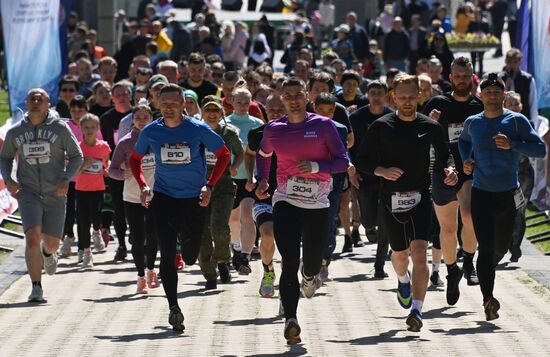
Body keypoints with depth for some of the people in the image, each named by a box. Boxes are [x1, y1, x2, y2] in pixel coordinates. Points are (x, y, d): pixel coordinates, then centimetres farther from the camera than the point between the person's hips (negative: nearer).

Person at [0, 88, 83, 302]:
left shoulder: (60, 128, -2)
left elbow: (76, 156, 4)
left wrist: (66, 180, -11)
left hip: (55, 194, 0)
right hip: (28, 192, 0)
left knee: (51, 243, 10)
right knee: (32, 238, -18)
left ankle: (47, 253, 49)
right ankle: (36, 288, -11)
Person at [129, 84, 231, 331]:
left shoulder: (198, 130, -9)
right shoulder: (151, 132, -3)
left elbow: (224, 155, 1)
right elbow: (135, 158, 13)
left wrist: (209, 186, -7)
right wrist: (142, 186, -2)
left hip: (194, 199, 0)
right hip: (163, 197, 0)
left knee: (191, 256, 7)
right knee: (167, 253, -11)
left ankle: (186, 250, 45)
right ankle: (173, 308, -10)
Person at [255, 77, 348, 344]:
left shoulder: (323, 125, -3)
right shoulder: (273, 130, 5)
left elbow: (343, 161, -5)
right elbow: (263, 155, 26)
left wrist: (315, 166, -19)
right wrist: (262, 181, 10)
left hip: (318, 204, 0)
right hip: (285, 202, 0)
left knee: (312, 263, 9)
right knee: (290, 262, -16)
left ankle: (309, 277, 49)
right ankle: (290, 320, -23)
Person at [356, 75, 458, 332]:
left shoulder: (430, 127, 3)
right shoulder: (381, 127, 0)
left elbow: (444, 155, 16)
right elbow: (362, 160, 2)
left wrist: (448, 170, -6)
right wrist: (381, 171, -17)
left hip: (420, 198, -1)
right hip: (391, 199, 1)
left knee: (419, 253, -17)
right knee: (400, 253, 16)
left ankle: (416, 311, -21)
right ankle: (403, 280, 52)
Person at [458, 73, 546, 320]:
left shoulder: (516, 121, -4)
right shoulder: (472, 122, 6)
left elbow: (540, 149, -8)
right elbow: (463, 141, 28)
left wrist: (512, 144, -21)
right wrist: (466, 161, 8)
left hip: (508, 195, 0)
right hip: (481, 194, 0)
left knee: (501, 247, 13)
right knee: (485, 247, -13)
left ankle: (487, 270, 46)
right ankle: (488, 298, -18)